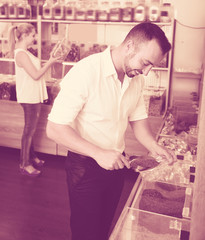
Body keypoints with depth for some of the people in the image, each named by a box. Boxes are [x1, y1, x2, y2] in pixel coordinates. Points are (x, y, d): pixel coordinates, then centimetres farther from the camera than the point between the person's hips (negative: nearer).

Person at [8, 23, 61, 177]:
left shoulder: (25, 52, 13)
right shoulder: (21, 54, -18)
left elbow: (36, 70, 14)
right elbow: (35, 75, -21)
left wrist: (50, 61, 8)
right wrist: (50, 62, -13)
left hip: (34, 96, 10)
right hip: (29, 97, -10)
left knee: (31, 129, 18)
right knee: (29, 130, -1)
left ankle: (31, 157, 32)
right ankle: (24, 164, 11)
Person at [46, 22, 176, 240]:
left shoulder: (136, 78, -2)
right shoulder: (86, 72, -25)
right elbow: (54, 128, -25)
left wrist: (153, 146, -9)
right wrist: (98, 153, -32)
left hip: (115, 164, 7)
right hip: (86, 167, -6)